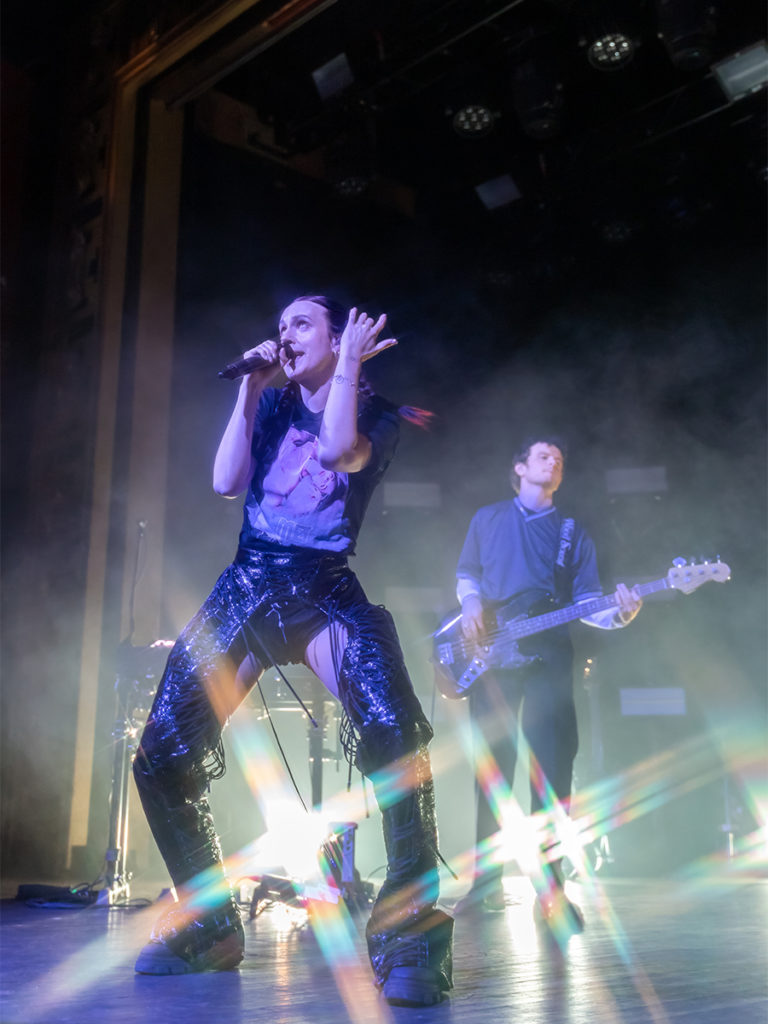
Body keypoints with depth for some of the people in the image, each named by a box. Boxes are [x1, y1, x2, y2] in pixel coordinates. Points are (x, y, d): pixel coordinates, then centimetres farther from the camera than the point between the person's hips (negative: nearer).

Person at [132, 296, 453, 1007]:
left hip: (324, 590, -4)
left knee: (393, 733, -31)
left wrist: (348, 365, -10)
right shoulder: (271, 405, 16)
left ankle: (410, 935, -20)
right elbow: (227, 482, 2)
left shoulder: (375, 413, 5)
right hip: (246, 587, 5)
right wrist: (250, 390, 1)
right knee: (161, 757, -1)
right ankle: (207, 926, 18)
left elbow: (336, 448, -18)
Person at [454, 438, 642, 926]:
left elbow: (586, 600, 8)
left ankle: (549, 886, -4)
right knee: (492, 765, 1)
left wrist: (618, 614, -13)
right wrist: (471, 603, -1)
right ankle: (488, 881, 10)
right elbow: (466, 574, 21)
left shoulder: (573, 533, 15)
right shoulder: (488, 519, 17)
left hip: (547, 653, 0)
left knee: (552, 765, -9)